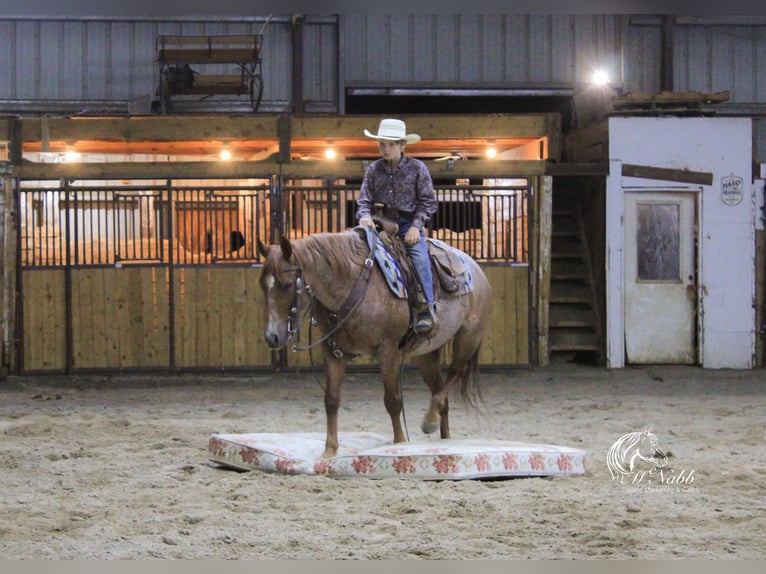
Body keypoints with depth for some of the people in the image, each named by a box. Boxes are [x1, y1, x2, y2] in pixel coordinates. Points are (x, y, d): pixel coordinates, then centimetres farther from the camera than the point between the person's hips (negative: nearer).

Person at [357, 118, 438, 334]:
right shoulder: (374, 170, 6)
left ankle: (427, 310, -27)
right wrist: (365, 216, -16)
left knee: (420, 257, -26)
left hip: (409, 223, -3)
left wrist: (416, 226, -12)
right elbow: (364, 200, 7)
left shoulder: (416, 168, -1)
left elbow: (428, 201, 0)